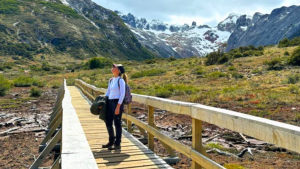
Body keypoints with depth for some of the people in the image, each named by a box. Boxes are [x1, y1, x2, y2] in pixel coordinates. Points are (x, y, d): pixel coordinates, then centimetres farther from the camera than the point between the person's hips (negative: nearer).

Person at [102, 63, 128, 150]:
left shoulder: (120, 80, -10)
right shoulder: (111, 80, 13)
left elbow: (122, 94, -14)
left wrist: (118, 106, -18)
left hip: (117, 102, -8)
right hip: (110, 102, 8)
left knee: (117, 123, 1)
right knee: (108, 122, 14)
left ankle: (117, 144, 12)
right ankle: (111, 141, 30)